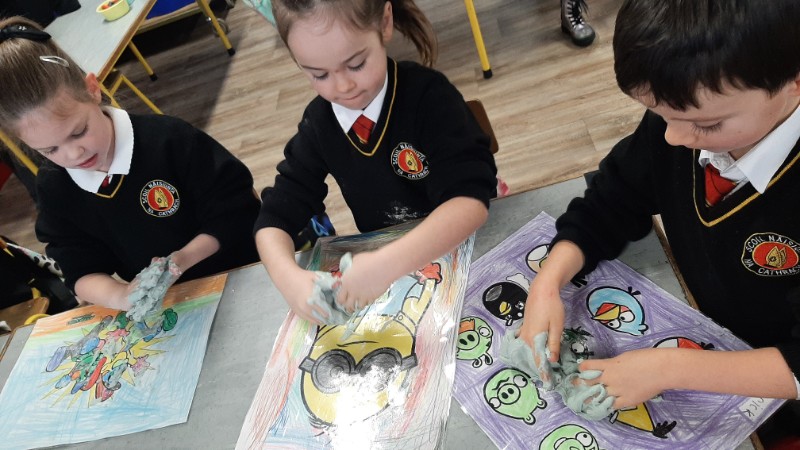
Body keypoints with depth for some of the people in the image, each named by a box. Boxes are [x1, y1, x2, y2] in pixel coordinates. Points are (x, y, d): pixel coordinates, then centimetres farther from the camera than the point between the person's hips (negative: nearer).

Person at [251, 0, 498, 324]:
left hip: (465, 249, -3)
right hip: (380, 264, 4)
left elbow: (471, 199, -27)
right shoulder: (318, 123, -6)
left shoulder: (428, 94, -19)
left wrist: (389, 263, -41)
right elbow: (275, 216, -5)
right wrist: (290, 278, -26)